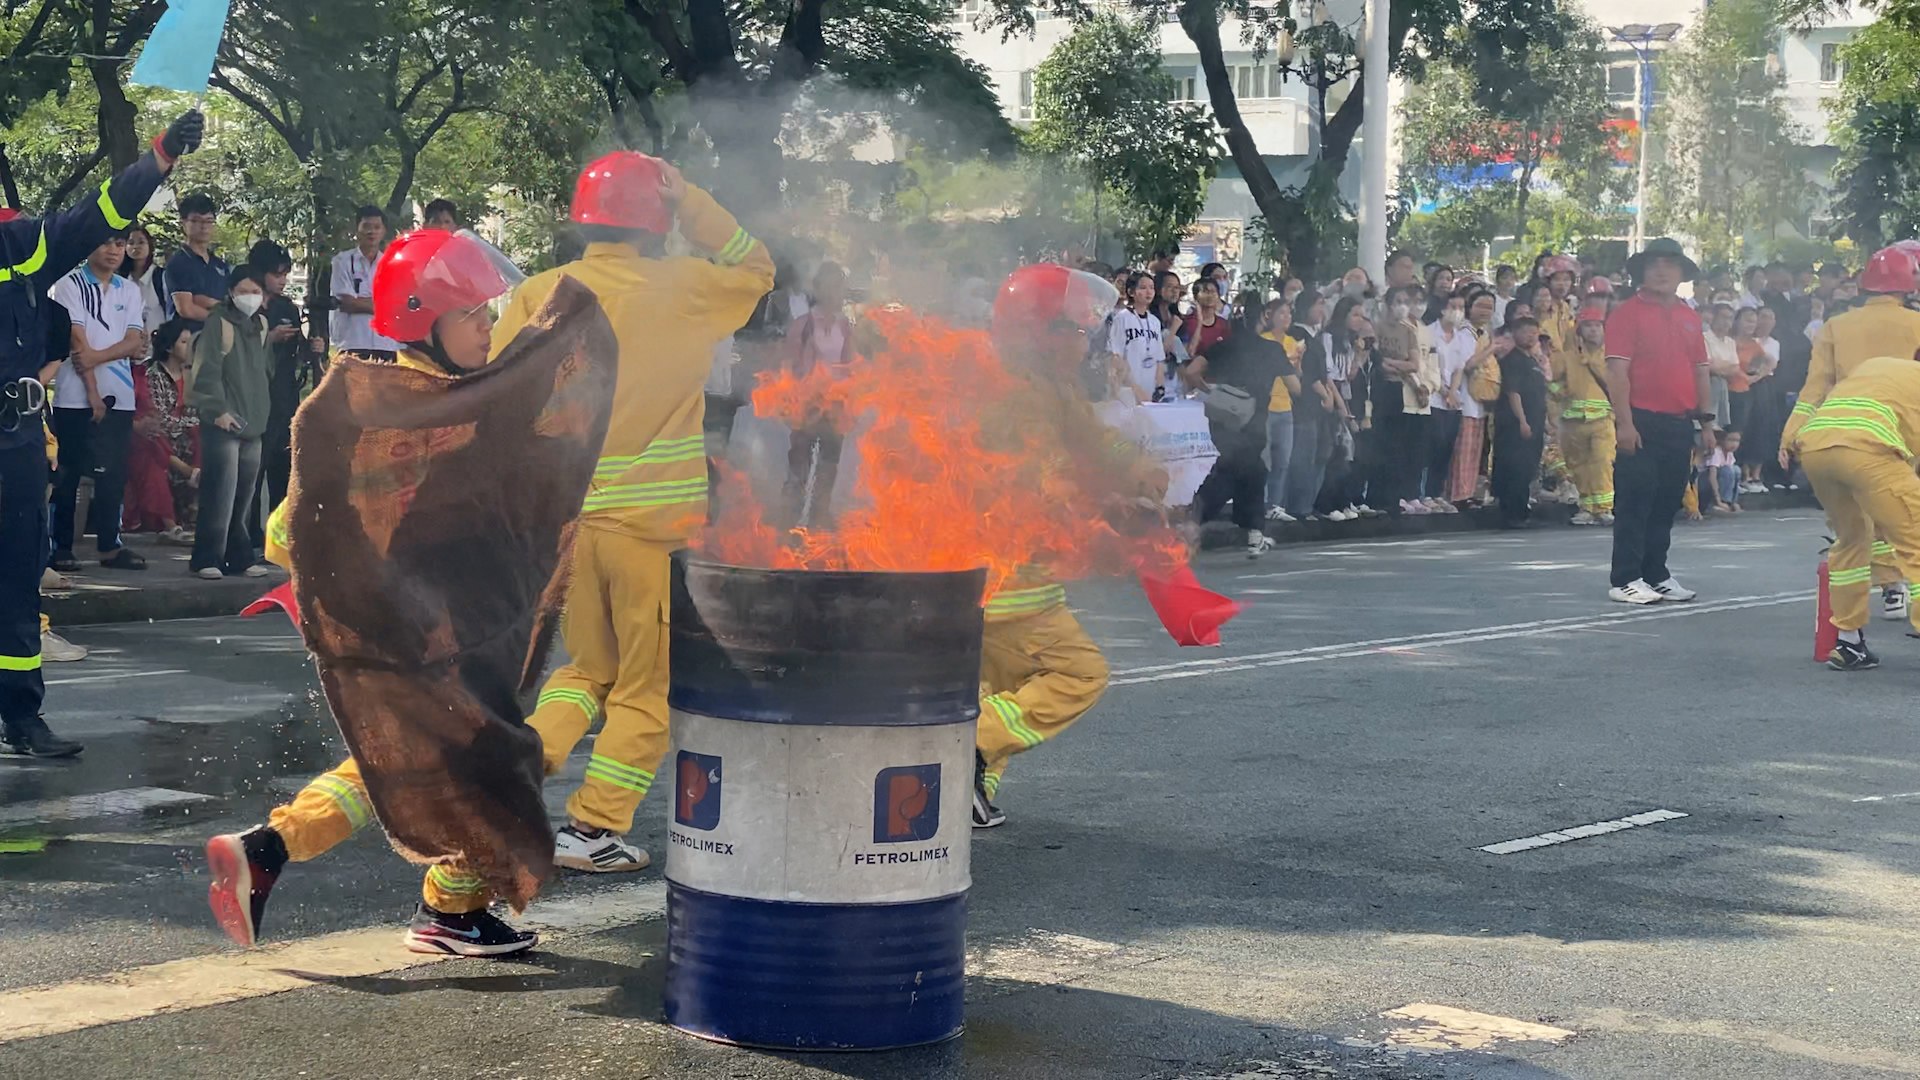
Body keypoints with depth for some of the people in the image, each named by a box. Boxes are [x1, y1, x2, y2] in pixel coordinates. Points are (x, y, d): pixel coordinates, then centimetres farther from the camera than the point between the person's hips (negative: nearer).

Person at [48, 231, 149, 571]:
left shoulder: (129, 290, 12)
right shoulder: (71, 285, -1)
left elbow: (134, 342, 2)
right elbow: (78, 341, -8)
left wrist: (97, 356, -14)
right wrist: (92, 391, -14)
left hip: (119, 396, 4)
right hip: (76, 397, -4)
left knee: (113, 474, 5)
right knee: (67, 474, -1)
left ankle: (110, 545, 11)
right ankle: (60, 547, 3)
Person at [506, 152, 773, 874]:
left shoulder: (539, 294, 1)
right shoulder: (681, 289, -6)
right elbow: (754, 269, 13)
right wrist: (688, 200, 10)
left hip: (562, 512, 4)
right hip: (654, 517, -4)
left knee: (589, 667, 23)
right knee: (649, 684, 8)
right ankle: (593, 830, 6)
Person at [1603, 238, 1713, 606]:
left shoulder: (1690, 317, 14)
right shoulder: (1628, 313, -4)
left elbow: (1700, 371, 18)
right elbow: (1617, 371, -11)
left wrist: (1706, 421, 14)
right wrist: (1624, 423, -17)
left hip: (1680, 424, 6)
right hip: (1642, 423, -6)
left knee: (1667, 503, 11)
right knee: (1635, 501, -4)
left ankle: (1656, 575, 19)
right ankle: (1626, 580, -1)